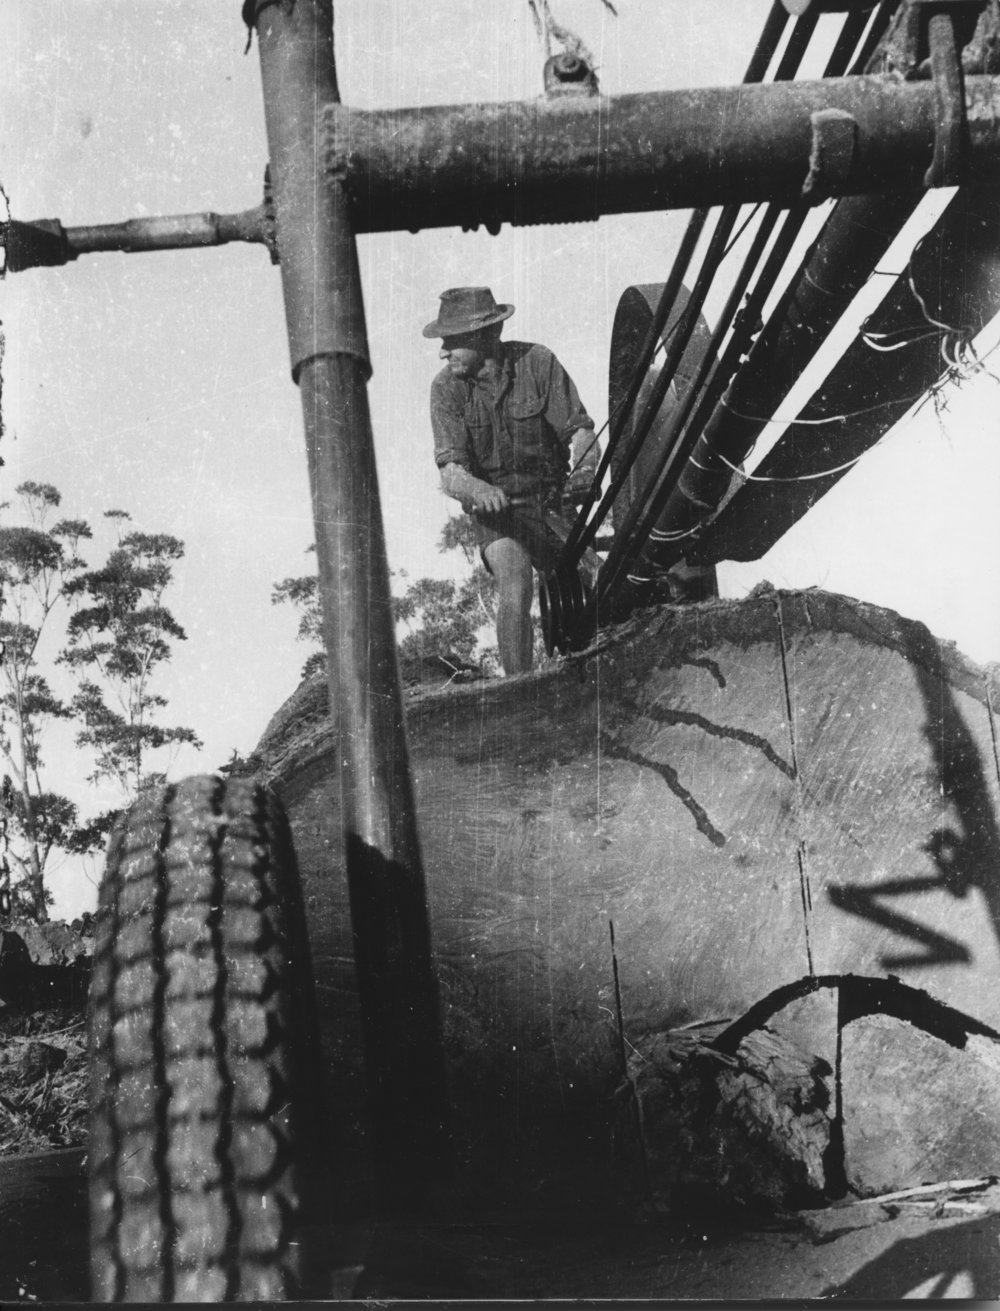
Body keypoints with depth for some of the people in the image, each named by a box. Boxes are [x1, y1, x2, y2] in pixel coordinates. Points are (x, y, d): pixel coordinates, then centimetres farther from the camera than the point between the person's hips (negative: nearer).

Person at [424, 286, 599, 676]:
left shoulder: (537, 362, -12)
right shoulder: (446, 387, -11)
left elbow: (579, 428, -11)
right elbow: (450, 472, -20)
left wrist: (584, 468, -35)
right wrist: (477, 488, -44)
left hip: (552, 497, 2)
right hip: (495, 507, -2)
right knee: (514, 587, -25)